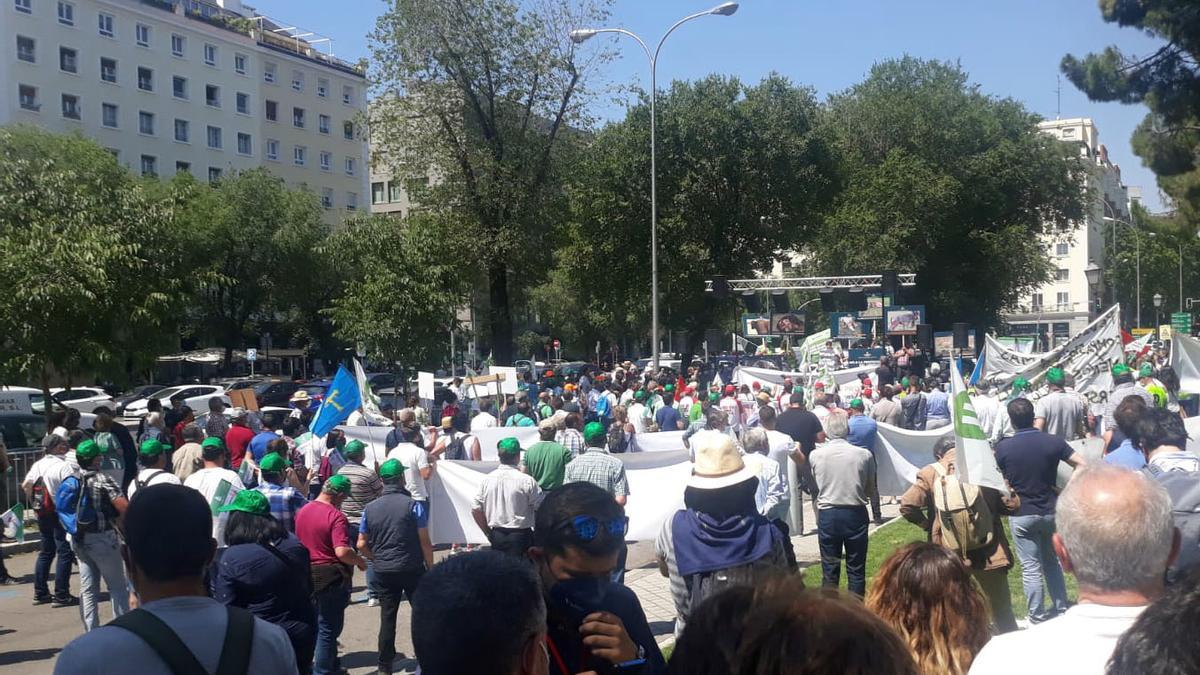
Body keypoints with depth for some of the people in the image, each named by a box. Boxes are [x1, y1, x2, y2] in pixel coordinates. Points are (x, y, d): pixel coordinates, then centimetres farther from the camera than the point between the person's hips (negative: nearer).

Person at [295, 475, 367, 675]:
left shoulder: (303, 511, 5)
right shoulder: (336, 516, -21)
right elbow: (342, 552, -29)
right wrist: (360, 561, -12)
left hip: (308, 574, 8)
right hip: (331, 577, -8)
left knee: (320, 623, 22)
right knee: (329, 628, 2)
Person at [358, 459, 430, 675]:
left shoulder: (370, 508, 1)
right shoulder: (412, 505, -10)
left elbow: (361, 545, 3)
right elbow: (425, 542, -10)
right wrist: (431, 567, -1)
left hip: (383, 571, 3)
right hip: (412, 569, -3)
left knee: (387, 617, 10)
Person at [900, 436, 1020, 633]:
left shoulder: (930, 473, -5)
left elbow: (907, 506, -14)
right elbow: (1012, 504, -3)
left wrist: (928, 525, 2)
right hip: (990, 556, 1)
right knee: (1003, 618, 17)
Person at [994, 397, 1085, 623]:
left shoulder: (1003, 447, -11)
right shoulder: (1053, 442, -8)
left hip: (1022, 514, -2)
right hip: (1051, 511, 3)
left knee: (1031, 568, 5)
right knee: (1051, 562, 21)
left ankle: (1037, 617, 13)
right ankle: (1060, 607, 27)